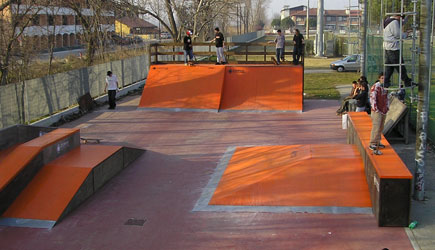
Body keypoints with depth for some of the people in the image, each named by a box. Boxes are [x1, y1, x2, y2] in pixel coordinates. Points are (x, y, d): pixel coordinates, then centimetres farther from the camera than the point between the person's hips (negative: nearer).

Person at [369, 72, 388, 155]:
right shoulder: (375, 87, -14)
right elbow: (372, 99, -17)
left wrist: (387, 107, 16)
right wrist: (376, 110, -17)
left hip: (384, 110, 8)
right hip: (377, 111, -8)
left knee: (381, 128, 13)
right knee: (376, 127, -10)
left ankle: (377, 142, 24)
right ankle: (372, 145, -6)